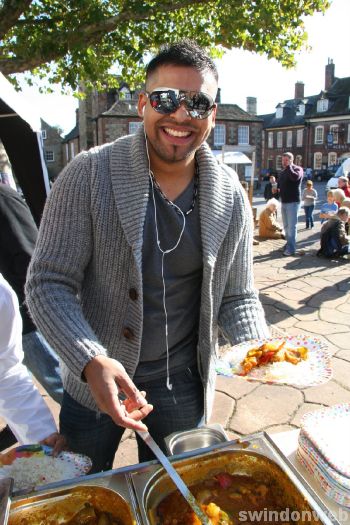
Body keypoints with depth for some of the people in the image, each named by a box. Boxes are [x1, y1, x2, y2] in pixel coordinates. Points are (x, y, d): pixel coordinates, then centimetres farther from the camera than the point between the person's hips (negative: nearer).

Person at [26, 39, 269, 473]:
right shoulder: (89, 174, -17)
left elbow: (237, 297, -1)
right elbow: (48, 283, -16)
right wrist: (90, 361, -31)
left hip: (183, 386, 2)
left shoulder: (230, 195, -8)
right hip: (92, 379, -1)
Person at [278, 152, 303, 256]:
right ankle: (288, 244, 23)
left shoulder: (297, 169, -5)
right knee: (286, 226, 13)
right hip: (284, 202, 8)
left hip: (293, 202, -8)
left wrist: (289, 166, -17)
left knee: (292, 226, -8)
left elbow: (295, 177, -28)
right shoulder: (282, 172, 16)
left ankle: (291, 248, -6)